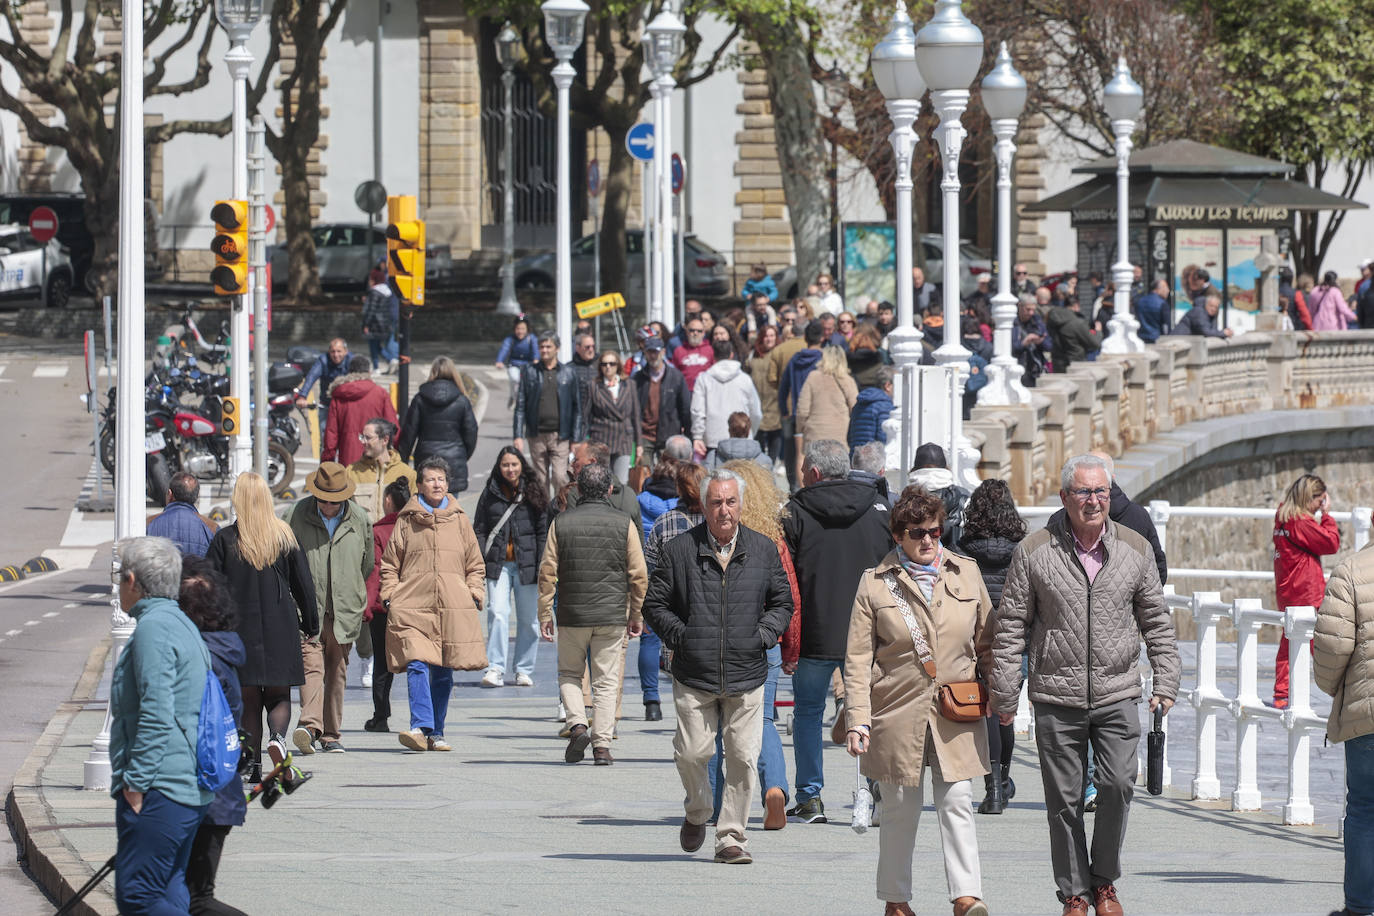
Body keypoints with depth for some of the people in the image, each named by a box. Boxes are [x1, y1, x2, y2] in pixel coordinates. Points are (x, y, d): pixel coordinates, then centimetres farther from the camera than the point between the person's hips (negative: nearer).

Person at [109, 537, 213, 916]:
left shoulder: (153, 628, -13)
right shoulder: (183, 625, 19)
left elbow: (156, 714, -21)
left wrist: (135, 782, -18)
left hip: (157, 790, -10)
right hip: (191, 792, 10)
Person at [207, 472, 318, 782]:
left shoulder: (225, 540, -4)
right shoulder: (285, 536, 0)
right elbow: (304, 584, 5)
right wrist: (311, 625, 15)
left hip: (240, 628, -1)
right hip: (280, 629, 1)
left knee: (249, 700, 7)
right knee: (279, 696, 8)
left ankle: (253, 764, 2)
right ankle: (277, 735, -21)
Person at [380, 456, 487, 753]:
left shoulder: (460, 521, 13)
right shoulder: (406, 521, 9)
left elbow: (475, 566, 19)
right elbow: (390, 564, 14)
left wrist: (475, 596, 5)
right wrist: (389, 597, 2)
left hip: (453, 610, 2)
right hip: (412, 607, -2)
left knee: (443, 674, 5)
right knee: (417, 666, -17)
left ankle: (435, 734, 12)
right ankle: (421, 727, -22)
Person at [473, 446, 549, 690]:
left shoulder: (534, 494, 4)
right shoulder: (490, 494, 7)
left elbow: (543, 532, 4)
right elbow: (479, 529, 10)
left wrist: (541, 566, -2)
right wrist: (480, 559, -3)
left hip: (526, 565, 0)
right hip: (498, 564, 0)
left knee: (528, 619, 5)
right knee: (497, 614, -13)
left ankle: (524, 670, 16)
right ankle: (495, 669, -15)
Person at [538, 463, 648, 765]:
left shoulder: (561, 523, -1)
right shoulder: (624, 524, -2)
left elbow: (547, 573, -2)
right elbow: (639, 575, 0)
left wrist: (545, 614, 5)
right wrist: (636, 614, 10)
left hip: (572, 616, 0)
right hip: (612, 616, 0)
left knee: (569, 674, 16)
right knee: (606, 682, 5)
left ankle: (577, 725, -5)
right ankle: (602, 746, 0)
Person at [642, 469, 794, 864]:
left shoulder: (763, 550, 6)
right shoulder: (679, 550, 0)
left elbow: (782, 602, 16)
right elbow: (655, 604, 8)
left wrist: (763, 635, 0)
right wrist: (681, 638, -4)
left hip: (747, 675, 1)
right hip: (694, 676, -1)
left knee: (743, 757, -3)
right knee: (692, 753, -2)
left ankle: (731, 836, 7)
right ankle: (697, 812, 28)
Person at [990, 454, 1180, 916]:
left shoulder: (1134, 549, 7)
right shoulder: (1034, 552, 0)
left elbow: (1156, 621, 14)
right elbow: (1011, 626, 3)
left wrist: (1165, 680, 7)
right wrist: (1004, 692, 0)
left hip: (1118, 693, 1)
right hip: (1057, 700, -1)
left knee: (1118, 785, -9)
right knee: (1064, 799, 2)